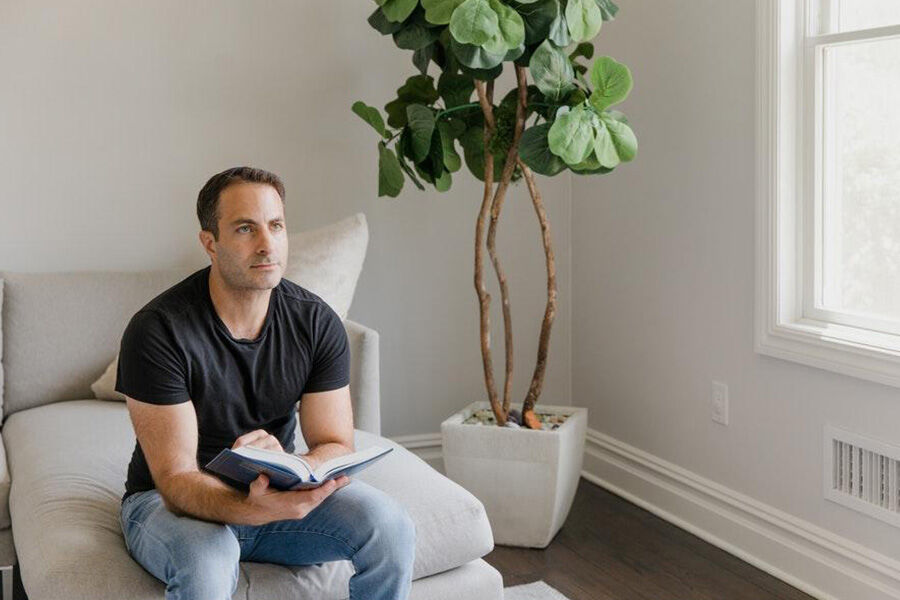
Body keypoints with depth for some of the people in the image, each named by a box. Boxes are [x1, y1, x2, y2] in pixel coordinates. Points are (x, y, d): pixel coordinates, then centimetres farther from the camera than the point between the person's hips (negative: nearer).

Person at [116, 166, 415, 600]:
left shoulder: (317, 323, -10)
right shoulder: (157, 331, -22)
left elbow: (336, 448, -10)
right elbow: (176, 480, -25)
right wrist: (253, 509, -46)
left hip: (276, 489, 4)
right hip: (168, 501, -3)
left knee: (391, 527, -21)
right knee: (206, 557, -39)